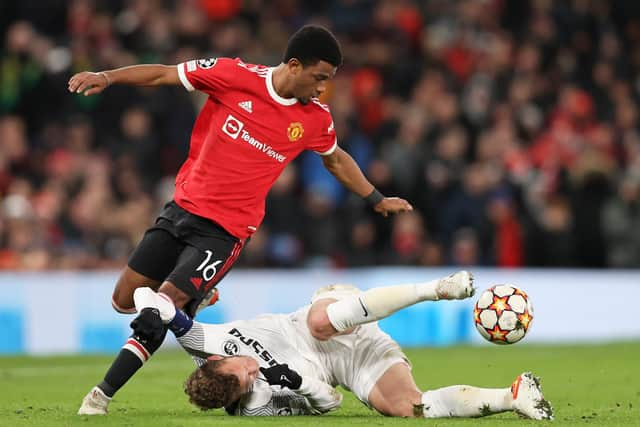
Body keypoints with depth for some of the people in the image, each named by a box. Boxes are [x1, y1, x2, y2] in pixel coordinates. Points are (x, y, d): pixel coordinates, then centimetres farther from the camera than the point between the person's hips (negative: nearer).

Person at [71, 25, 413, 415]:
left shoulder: (316, 119, -3)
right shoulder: (236, 76, -10)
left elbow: (336, 160, 20)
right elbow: (163, 75, -5)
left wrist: (376, 199, 25)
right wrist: (107, 77, -17)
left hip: (226, 231, -2)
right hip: (183, 206, 2)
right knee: (125, 300, 6)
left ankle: (104, 394, -2)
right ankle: (195, 297, 34)